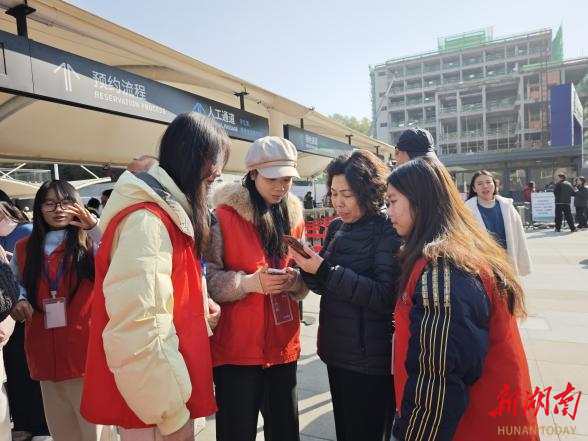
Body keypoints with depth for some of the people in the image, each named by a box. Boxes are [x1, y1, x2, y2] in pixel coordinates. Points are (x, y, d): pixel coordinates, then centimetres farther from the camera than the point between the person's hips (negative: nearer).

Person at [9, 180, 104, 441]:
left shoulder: (89, 242, 0)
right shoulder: (24, 248, 11)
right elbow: (14, 286, 25)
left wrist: (94, 226, -27)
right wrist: (19, 301, 3)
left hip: (85, 346, -4)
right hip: (45, 351, 4)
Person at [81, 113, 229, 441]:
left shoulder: (169, 210, 9)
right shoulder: (147, 218, -22)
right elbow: (134, 325, -28)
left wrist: (201, 308, 9)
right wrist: (171, 413, -20)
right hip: (149, 399, -9)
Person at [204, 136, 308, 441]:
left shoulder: (293, 216, 8)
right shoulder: (224, 214, -9)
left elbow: (303, 279, 12)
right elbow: (207, 278, -10)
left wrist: (294, 280, -10)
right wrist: (249, 282, -24)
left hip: (283, 345, 5)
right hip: (237, 346, -4)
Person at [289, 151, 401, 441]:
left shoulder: (387, 231, -14)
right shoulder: (336, 228, 6)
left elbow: (386, 296, -21)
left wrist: (325, 270, -25)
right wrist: (309, 269, -9)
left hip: (371, 360, -6)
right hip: (337, 351, 7)